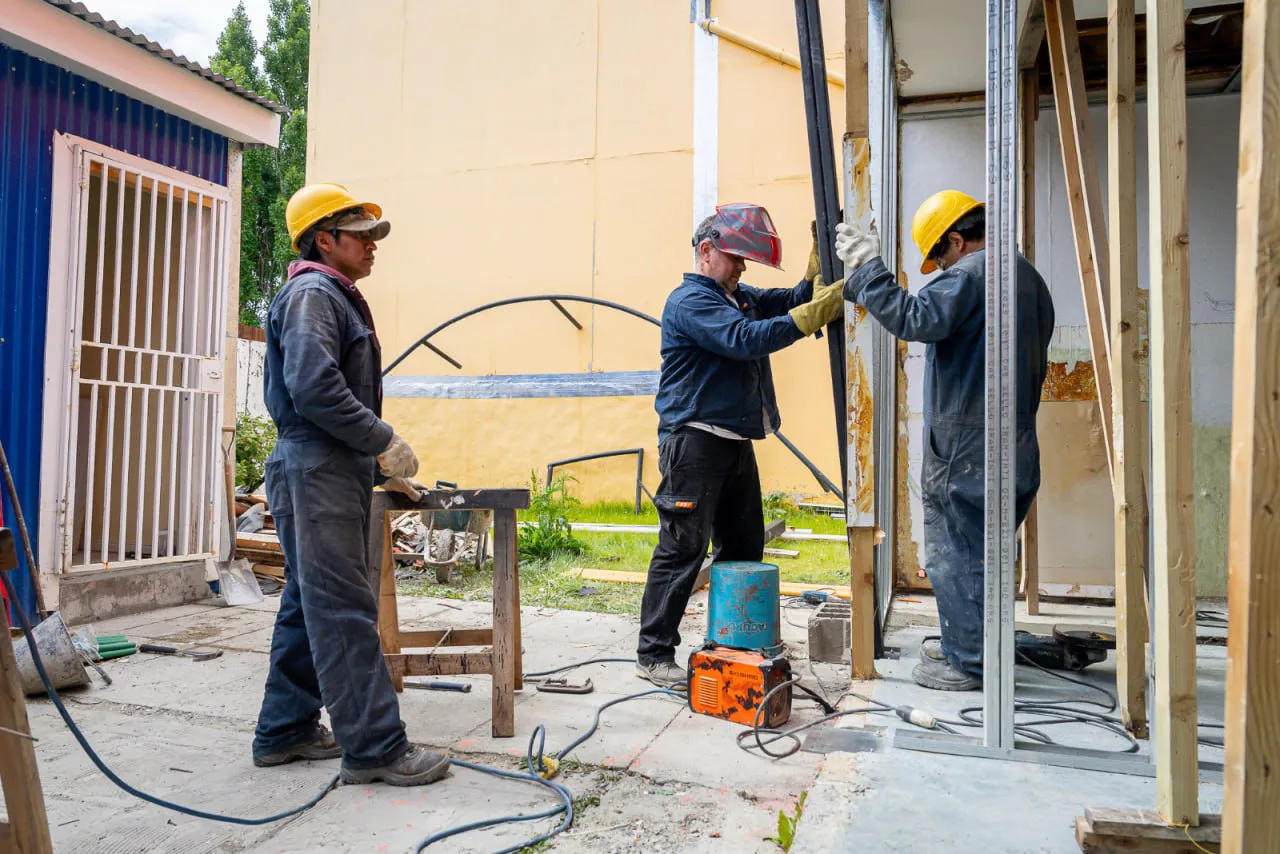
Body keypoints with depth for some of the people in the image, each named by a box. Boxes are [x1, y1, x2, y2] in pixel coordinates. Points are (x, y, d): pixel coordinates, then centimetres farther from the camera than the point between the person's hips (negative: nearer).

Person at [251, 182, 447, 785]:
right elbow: (314, 388, -23)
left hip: (336, 472, 11)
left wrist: (380, 468, 22)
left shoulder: (339, 299, 24)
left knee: (310, 606, 14)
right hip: (316, 471, -11)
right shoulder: (311, 294, -8)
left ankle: (285, 732, 25)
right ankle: (375, 747, -4)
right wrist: (384, 442, -16)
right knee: (344, 611, -8)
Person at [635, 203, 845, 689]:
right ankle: (653, 655, 1)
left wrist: (820, 265, 1)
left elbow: (792, 300, 17)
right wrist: (815, 313, -22)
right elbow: (746, 340, -22)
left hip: (735, 440, 10)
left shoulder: (739, 297, 19)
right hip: (694, 439, -10)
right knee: (683, 549, -7)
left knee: (743, 549, 14)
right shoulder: (689, 301, -10)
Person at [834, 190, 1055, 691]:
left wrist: (866, 270, -15)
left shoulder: (972, 272, -12)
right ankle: (964, 646, 31)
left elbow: (914, 319, -24)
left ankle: (968, 663, 8)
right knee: (982, 552, 18)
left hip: (966, 448, -10)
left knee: (953, 554, 0)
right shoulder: (1029, 278, 18)